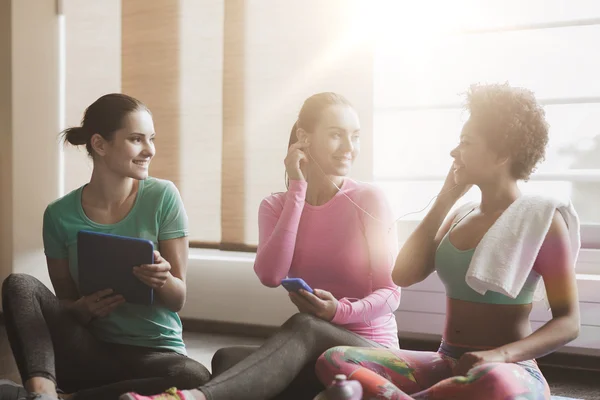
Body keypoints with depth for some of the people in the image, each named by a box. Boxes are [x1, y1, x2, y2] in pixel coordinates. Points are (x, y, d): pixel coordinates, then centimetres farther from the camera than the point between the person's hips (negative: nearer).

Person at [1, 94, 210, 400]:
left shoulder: (162, 197, -7)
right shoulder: (60, 215, -3)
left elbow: (178, 300, -3)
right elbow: (64, 302, 6)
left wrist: (163, 280, -27)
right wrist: (82, 310, -18)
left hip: (155, 351, -1)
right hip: (87, 350, 2)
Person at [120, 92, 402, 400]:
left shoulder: (369, 200, -4)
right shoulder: (276, 207, 5)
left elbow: (390, 293, -5)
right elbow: (270, 276, -15)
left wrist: (341, 311, -27)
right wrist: (297, 190, -14)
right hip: (311, 356, 3)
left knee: (305, 326, -38)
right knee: (228, 359, -30)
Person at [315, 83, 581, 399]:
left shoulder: (541, 219, -4)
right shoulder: (460, 216, 15)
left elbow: (568, 322, -8)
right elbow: (404, 275, 4)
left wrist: (502, 355, -26)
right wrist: (446, 199, 8)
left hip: (511, 372, -5)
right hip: (446, 365, 5)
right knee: (334, 360, -18)